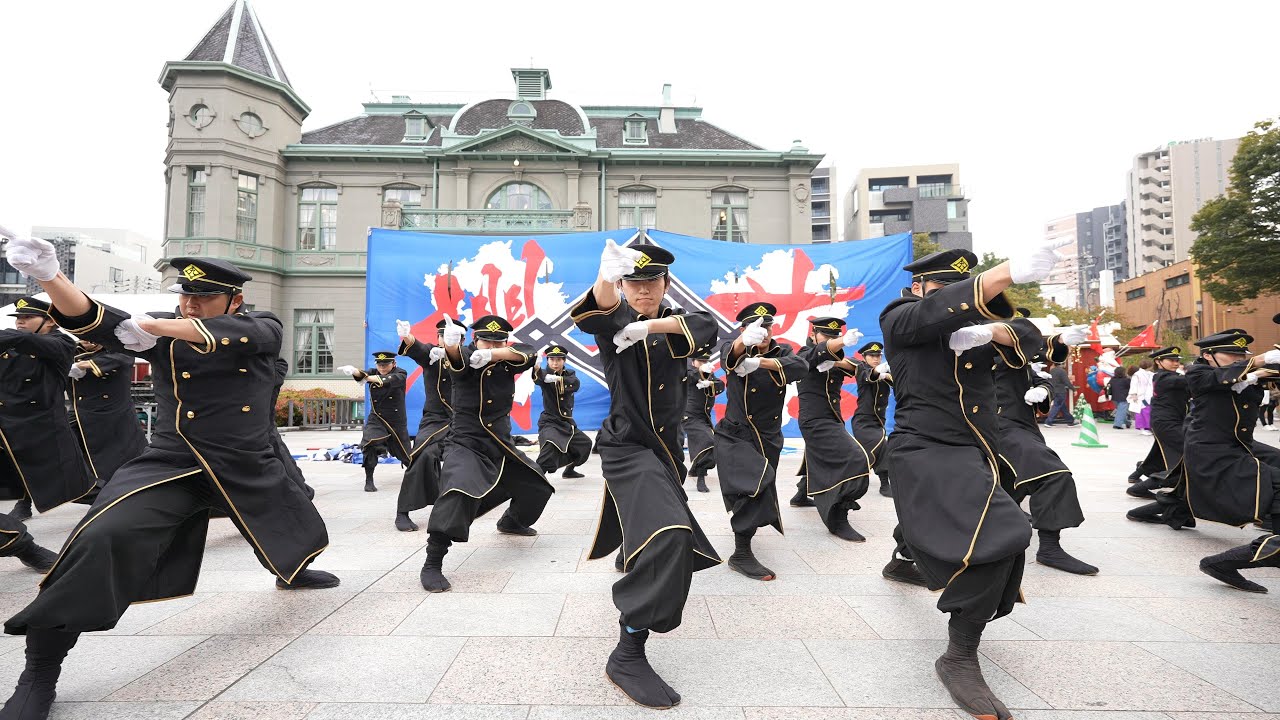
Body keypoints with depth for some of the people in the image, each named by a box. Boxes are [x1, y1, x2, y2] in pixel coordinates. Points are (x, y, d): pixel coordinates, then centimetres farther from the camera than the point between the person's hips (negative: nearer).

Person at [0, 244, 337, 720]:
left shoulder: (263, 329, -6)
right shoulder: (163, 332, -2)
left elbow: (231, 335, -28)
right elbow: (92, 321, -16)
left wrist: (157, 326, -36)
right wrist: (49, 275, -34)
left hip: (248, 465, 2)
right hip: (172, 462, -1)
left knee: (297, 533, 20)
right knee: (104, 538, -26)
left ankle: (294, 572, 58)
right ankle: (40, 670, -8)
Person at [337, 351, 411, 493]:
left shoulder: (400, 374, -9)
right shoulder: (373, 372, -2)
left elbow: (389, 380, -32)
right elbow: (361, 374, -25)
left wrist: (369, 378, -43)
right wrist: (353, 370, -48)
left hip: (396, 420, -1)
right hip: (376, 419, 1)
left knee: (405, 453, 10)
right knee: (370, 445, -25)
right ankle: (369, 481, -13)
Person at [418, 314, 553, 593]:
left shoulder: (507, 362, 0)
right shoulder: (467, 358, -11)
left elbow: (528, 353, -19)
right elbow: (456, 359, -35)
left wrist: (492, 356, -35)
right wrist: (450, 343, -60)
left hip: (502, 446, 6)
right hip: (465, 444, -6)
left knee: (537, 486, 20)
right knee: (458, 492, -33)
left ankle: (511, 521, 51)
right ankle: (432, 565, -23)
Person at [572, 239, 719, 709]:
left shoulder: (673, 323, 2)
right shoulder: (615, 321, -9)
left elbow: (706, 326, -21)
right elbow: (596, 310, -35)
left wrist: (649, 326, -34)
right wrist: (605, 278, -57)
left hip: (665, 445, 7)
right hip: (628, 446, -6)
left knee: (669, 537, 29)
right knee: (670, 537, -29)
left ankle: (636, 564, 64)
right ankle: (628, 656, -21)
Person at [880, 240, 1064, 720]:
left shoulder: (971, 325, 13)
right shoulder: (898, 318, -7)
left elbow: (1022, 343, -1)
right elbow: (937, 313, -28)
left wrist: (993, 332, -24)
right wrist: (1009, 272, -41)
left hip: (974, 451, 9)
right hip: (927, 451, -8)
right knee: (995, 535, -27)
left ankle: (902, 560, 66)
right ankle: (960, 659, -14)